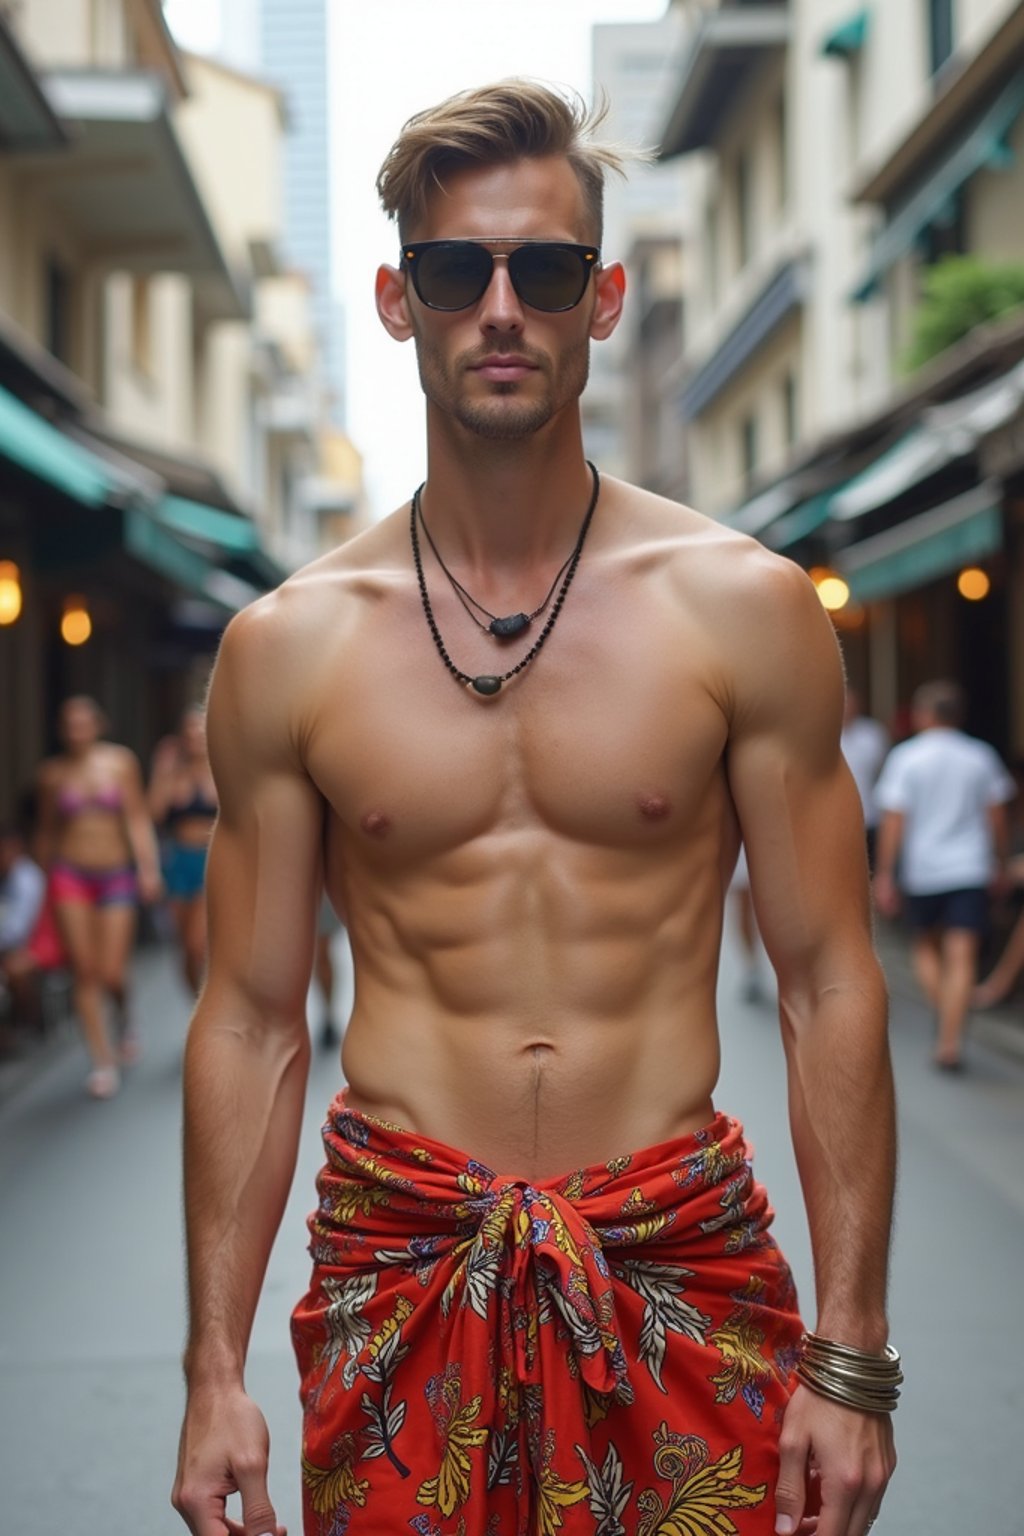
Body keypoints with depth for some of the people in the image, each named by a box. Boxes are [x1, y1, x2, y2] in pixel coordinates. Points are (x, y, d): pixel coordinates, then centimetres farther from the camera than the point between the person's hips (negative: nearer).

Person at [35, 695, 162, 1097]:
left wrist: (148, 867, -10)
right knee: (84, 972, -4)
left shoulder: (120, 761, 1)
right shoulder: (52, 772, 3)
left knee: (111, 973, -6)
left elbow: (137, 818, -2)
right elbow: (47, 829, 13)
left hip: (116, 873, -1)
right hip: (70, 873, 1)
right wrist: (47, 875, 16)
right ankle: (104, 1061, 4)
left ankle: (123, 1013, 30)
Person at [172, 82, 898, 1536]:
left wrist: (850, 1360, -5)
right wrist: (215, 1372, 2)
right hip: (399, 1270, 1)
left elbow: (829, 988, -2)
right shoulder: (286, 647, 0)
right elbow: (251, 1021, 4)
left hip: (684, 1260, 0)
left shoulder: (744, 608, -2)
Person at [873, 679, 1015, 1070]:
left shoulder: (905, 757, -4)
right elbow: (996, 816, 7)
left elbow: (894, 821, -8)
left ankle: (944, 1020, 4)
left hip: (922, 871, -1)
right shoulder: (982, 756, 4)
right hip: (971, 870, 1)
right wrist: (1000, 863, 20)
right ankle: (949, 1042, -9)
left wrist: (884, 875, -5)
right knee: (961, 958, -2)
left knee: (925, 947, 19)